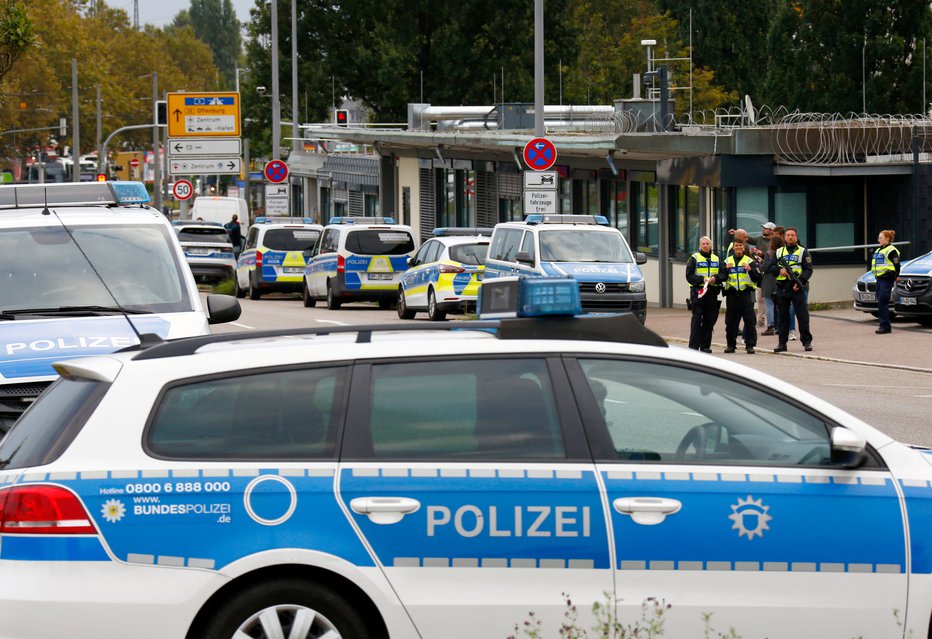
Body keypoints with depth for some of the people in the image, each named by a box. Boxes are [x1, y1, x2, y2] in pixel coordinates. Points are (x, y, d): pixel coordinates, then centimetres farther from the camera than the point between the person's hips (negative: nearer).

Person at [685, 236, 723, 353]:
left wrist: (715, 278, -11)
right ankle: (694, 345, -11)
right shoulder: (694, 258, 3)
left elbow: (723, 273, 10)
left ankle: (705, 345, 11)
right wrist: (701, 279, -18)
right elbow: (689, 276, -4)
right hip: (698, 291, -4)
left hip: (712, 292, 4)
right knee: (697, 319, -9)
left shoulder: (716, 259, 16)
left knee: (710, 319, 5)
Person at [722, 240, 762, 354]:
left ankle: (750, 345, -2)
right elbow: (722, 278, 6)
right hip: (732, 294, 2)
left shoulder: (750, 261, 7)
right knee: (731, 321, 5)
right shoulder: (727, 261, 13)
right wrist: (726, 269, -12)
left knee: (749, 320, -5)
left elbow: (757, 278, 1)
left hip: (746, 293, -2)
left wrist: (750, 270, -15)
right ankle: (731, 344, 13)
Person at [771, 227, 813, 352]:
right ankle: (782, 343, 10)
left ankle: (807, 342, -1)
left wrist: (800, 281, -16)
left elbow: (808, 270, -2)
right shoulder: (778, 252, 15)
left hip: (797, 289, -3)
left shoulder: (803, 252, 6)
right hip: (782, 289, 3)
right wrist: (779, 270, -10)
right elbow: (771, 267, 11)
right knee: (783, 316, 6)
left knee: (802, 315, -5)